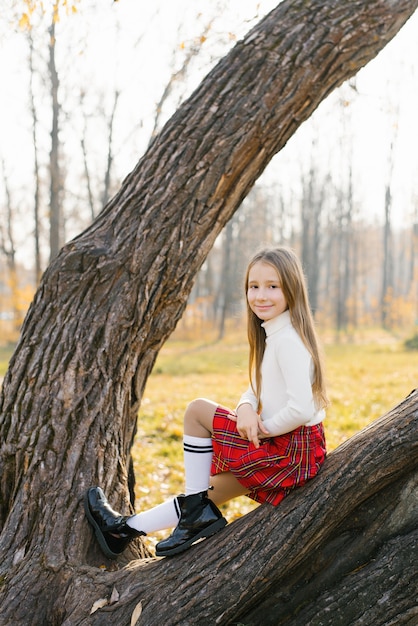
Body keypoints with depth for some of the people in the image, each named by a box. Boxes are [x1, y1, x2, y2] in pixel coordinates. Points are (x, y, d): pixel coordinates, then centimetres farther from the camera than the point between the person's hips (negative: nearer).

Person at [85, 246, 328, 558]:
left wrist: (265, 427, -12)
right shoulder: (273, 336, 11)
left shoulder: (289, 340, -19)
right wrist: (246, 408, -9)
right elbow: (256, 391, 14)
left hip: (291, 453, -10)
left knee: (198, 410, -2)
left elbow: (301, 409, -28)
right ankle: (128, 527, 27)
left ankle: (197, 508, 5)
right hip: (288, 448, 10)